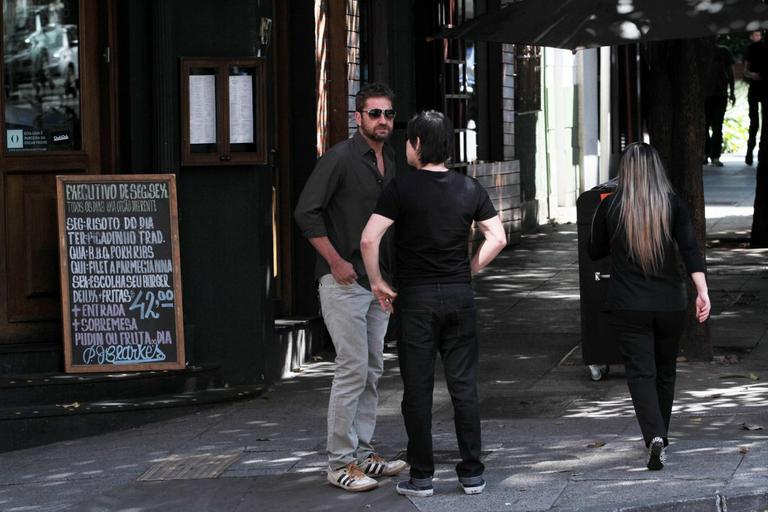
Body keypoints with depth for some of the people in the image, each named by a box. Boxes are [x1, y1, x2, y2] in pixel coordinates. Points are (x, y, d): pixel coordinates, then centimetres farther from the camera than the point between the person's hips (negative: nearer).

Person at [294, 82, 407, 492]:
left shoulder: (390, 160, 12)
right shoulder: (341, 158, -13)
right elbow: (306, 212, -17)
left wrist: (391, 271, 16)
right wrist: (336, 261, -17)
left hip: (378, 280, 8)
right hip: (344, 280, -8)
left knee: (372, 370, 11)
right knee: (353, 369, -9)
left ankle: (362, 453, 20)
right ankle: (340, 462, -3)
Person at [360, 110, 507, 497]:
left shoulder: (402, 188, -9)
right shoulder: (469, 188, 3)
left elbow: (369, 239, -16)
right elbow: (497, 238, 4)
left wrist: (377, 281, -3)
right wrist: (470, 270, 12)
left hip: (416, 297, -3)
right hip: (460, 295, 3)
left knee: (417, 388, 3)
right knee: (464, 385, 8)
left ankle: (421, 476, 7)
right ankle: (472, 474, 10)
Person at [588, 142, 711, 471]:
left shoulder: (609, 206, -2)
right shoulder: (673, 205, -2)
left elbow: (595, 252, 8)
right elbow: (690, 249, -12)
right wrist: (702, 292, -15)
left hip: (627, 307, -2)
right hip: (670, 305, 2)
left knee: (640, 373, -3)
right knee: (665, 371, 18)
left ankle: (655, 437, -23)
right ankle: (660, 438, 29)